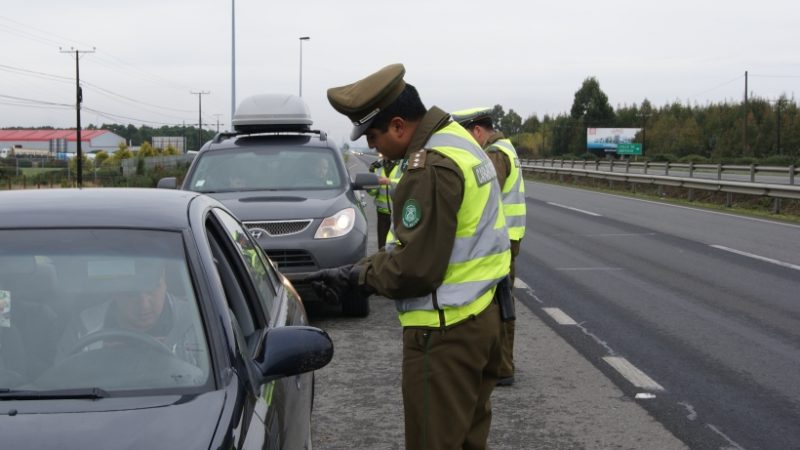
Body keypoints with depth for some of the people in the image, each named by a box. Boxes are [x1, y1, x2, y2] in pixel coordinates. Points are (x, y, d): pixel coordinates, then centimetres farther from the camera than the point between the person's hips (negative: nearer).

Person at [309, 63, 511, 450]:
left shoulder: (431, 167, -21)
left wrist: (357, 276, -6)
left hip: (444, 331, -10)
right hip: (481, 316, 10)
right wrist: (364, 267, 6)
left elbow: (415, 268, -21)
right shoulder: (458, 141, 11)